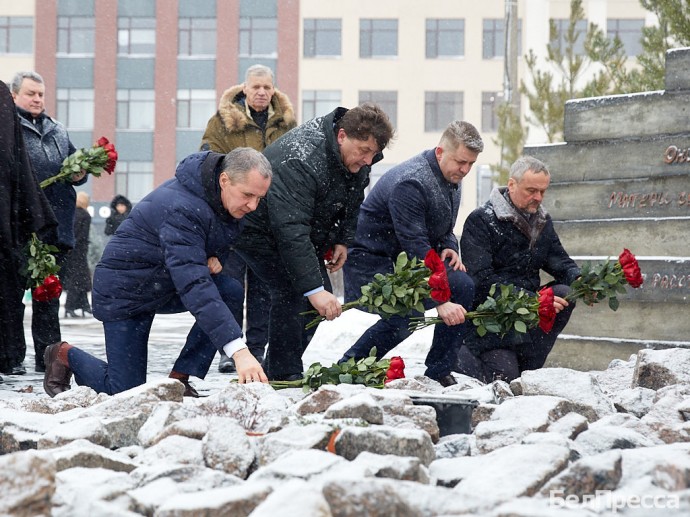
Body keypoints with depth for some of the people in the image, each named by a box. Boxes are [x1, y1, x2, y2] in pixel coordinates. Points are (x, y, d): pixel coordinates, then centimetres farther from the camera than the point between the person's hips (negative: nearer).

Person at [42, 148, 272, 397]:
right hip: (125, 291, -8)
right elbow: (193, 287, -44)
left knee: (234, 289, -18)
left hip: (166, 285, 8)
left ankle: (179, 381, -9)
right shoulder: (181, 209, -34)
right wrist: (238, 350, -51)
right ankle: (65, 355, 21)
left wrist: (215, 259, -11)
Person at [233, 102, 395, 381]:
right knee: (293, 290, -23)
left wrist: (343, 240, -2)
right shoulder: (300, 160, -39)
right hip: (260, 230, -9)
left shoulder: (359, 158, -11)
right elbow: (291, 231, -44)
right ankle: (284, 376, -16)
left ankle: (273, 370, 13)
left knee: (321, 295, 3)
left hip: (305, 230, 9)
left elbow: (352, 201, 11)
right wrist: (313, 289, -48)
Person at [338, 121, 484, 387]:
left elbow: (443, 230, 22)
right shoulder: (410, 183, -25)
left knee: (462, 286, -12)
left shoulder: (450, 179, 7)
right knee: (403, 319, -30)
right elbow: (415, 247, -30)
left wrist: (449, 248, -4)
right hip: (370, 263, -9)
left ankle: (439, 373, -5)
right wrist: (439, 301, -33)